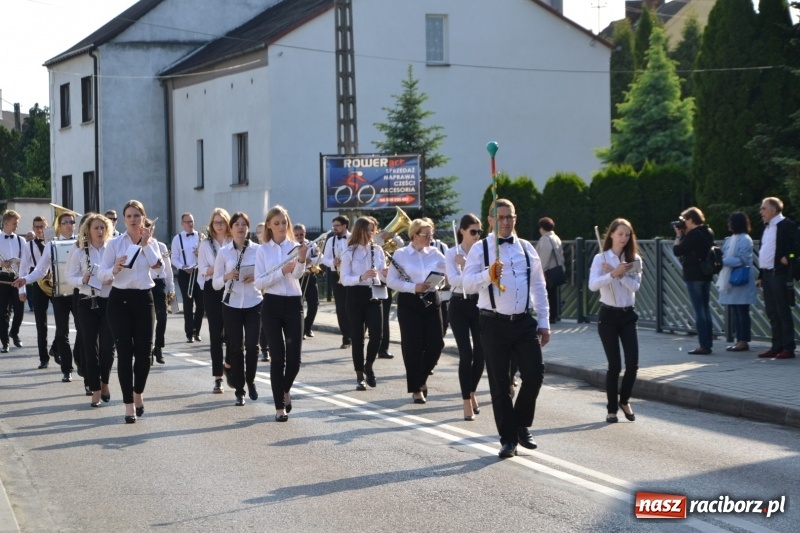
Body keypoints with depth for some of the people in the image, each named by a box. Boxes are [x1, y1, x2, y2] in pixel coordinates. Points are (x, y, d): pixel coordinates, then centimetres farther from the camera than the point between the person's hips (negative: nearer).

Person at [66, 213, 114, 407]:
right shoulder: (79, 253, 1)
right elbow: (70, 278, 0)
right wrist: (83, 279, -19)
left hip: (109, 302, 0)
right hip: (87, 303, 0)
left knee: (108, 346, -2)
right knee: (90, 347, 0)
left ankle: (104, 382, 22)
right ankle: (95, 389, 7)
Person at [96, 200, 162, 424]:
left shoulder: (151, 242, 6)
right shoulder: (115, 243, 0)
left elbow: (158, 265, -12)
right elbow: (101, 274, -4)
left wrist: (146, 244, -11)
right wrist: (114, 270, -23)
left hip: (144, 299, 2)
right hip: (120, 299, -1)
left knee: (143, 352, 2)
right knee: (125, 352, -4)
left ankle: (138, 393, 29)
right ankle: (129, 404, 2)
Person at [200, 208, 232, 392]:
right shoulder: (206, 244, 5)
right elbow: (202, 270, -2)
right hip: (213, 291, 0)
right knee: (215, 334, 1)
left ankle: (230, 366, 19)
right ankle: (218, 378, 5)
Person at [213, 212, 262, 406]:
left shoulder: (258, 250, 0)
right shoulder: (223, 252, 0)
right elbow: (215, 283, 1)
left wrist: (256, 277, -15)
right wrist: (227, 277, -19)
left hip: (254, 304, 0)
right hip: (231, 305, 0)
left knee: (252, 345, -5)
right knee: (235, 347, 2)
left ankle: (250, 380, 21)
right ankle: (239, 391, 12)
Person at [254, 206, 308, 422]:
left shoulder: (295, 246, 1)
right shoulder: (263, 250, 3)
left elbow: (297, 274, -16)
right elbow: (259, 282, -6)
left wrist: (301, 259, -37)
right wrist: (282, 271, -19)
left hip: (293, 304, 0)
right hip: (271, 305, 0)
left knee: (294, 356, -4)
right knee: (278, 356, -3)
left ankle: (285, 389, 27)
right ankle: (280, 406, 6)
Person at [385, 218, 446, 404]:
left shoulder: (435, 253, 4)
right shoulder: (401, 254, -4)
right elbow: (391, 281, -7)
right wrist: (413, 287, -18)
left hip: (431, 300, 3)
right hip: (409, 302, -3)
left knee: (436, 343, 0)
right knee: (413, 345, -3)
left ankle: (421, 378, 25)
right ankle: (416, 388, 9)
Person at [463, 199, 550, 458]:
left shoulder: (527, 248, 10)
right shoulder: (480, 249, 0)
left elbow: (539, 287, 14)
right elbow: (467, 284, -11)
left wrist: (544, 323, 10)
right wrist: (488, 275, -31)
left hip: (524, 321, 3)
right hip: (494, 323, -3)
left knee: (534, 373, -5)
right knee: (499, 382, 2)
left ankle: (522, 425, 18)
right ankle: (508, 438, 12)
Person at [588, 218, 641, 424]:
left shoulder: (634, 259, 5)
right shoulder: (600, 258, -4)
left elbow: (635, 286, -10)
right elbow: (592, 285, -20)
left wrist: (619, 274, -21)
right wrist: (614, 273, -30)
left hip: (628, 315, 3)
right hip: (608, 315, -3)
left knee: (632, 364, -4)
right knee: (615, 365, -3)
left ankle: (624, 400, 22)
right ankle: (612, 408, 12)